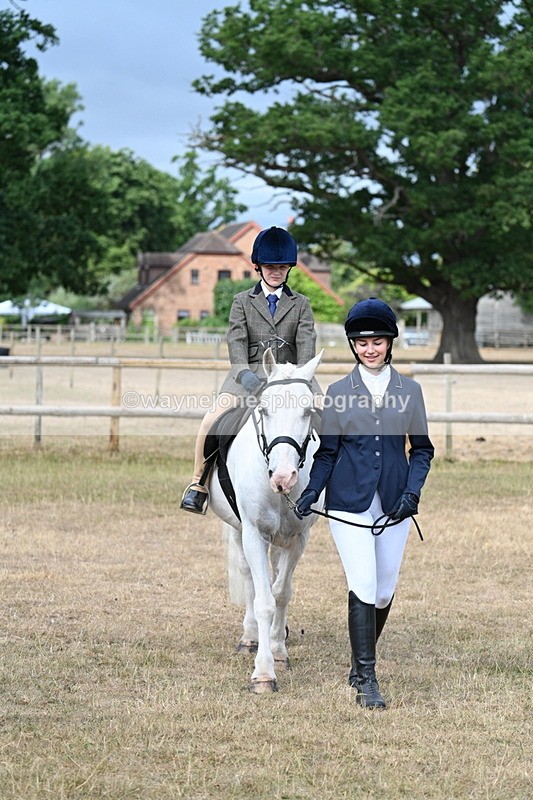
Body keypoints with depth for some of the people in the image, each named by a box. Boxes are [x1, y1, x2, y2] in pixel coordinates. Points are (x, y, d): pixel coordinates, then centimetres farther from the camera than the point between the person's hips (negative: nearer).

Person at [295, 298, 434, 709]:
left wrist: (412, 492, -7)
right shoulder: (338, 392, 3)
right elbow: (327, 452, 6)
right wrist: (311, 492, -9)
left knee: (384, 591, 8)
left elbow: (422, 448, 8)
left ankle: (361, 663, 31)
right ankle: (366, 680, -5)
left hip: (394, 504, 2)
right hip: (350, 502, -2)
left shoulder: (410, 391, 6)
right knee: (363, 588, -10)